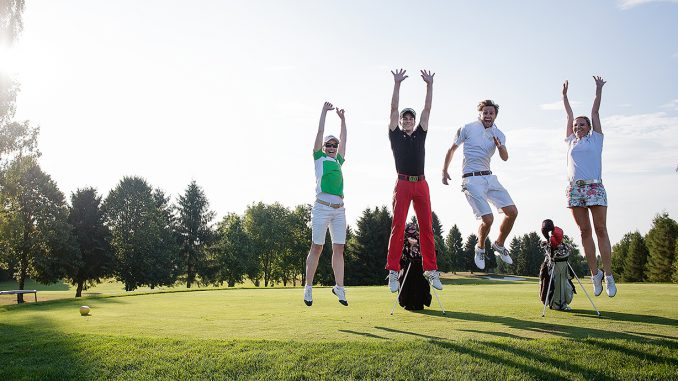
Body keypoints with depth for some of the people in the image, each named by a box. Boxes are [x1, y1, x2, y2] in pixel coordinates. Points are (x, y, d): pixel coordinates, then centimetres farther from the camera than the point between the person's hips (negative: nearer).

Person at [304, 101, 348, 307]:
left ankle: (339, 287, 7)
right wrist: (324, 111, 10)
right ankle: (308, 287, 5)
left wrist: (342, 118, 34)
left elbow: (343, 139, 28)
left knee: (339, 248, 3)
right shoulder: (319, 158, 8)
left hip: (339, 209, 5)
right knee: (317, 247, -2)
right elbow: (320, 133, 6)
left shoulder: (338, 161, 21)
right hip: (322, 207, -5)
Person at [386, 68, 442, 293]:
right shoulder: (395, 136, 10)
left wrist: (429, 85, 12)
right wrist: (397, 84, 0)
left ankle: (431, 269, 6)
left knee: (427, 227, 2)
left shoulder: (420, 135, 18)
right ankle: (393, 271, -6)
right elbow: (394, 109, 4)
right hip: (403, 183, -4)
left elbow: (427, 109, 16)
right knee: (398, 226, -7)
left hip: (421, 184, 4)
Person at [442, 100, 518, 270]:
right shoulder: (467, 128, -1)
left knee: (512, 212, -3)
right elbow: (452, 149, 9)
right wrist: (444, 170, 8)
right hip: (471, 179, -5)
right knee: (488, 219, -16)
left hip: (489, 177, 5)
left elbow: (505, 158, -7)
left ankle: (499, 244, 21)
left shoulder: (499, 134, 9)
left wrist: (499, 146, -27)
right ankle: (480, 248, 13)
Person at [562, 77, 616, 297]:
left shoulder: (595, 139, 14)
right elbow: (569, 116, 27)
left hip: (595, 187, -2)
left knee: (601, 230, -6)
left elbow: (595, 112, 15)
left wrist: (599, 90, 19)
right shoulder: (571, 141, 20)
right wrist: (565, 95, 34)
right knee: (584, 232, 0)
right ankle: (594, 274, 5)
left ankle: (608, 275, -6)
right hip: (574, 188, 2)